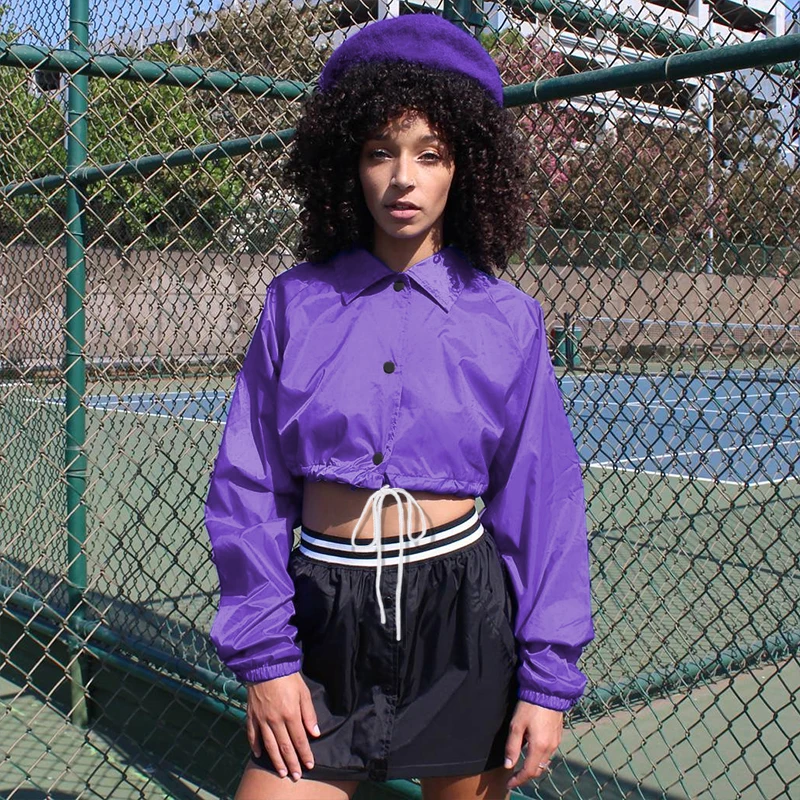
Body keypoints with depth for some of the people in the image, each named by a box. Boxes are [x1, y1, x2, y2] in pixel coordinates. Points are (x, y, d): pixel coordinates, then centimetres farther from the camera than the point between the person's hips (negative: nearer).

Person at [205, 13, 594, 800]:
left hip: (463, 618, 0)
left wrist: (548, 678, -2)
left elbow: (541, 503, -1)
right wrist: (265, 655, -4)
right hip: (327, 620, 1)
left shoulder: (507, 321, -2)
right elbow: (248, 487, 1)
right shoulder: (296, 302, 0)